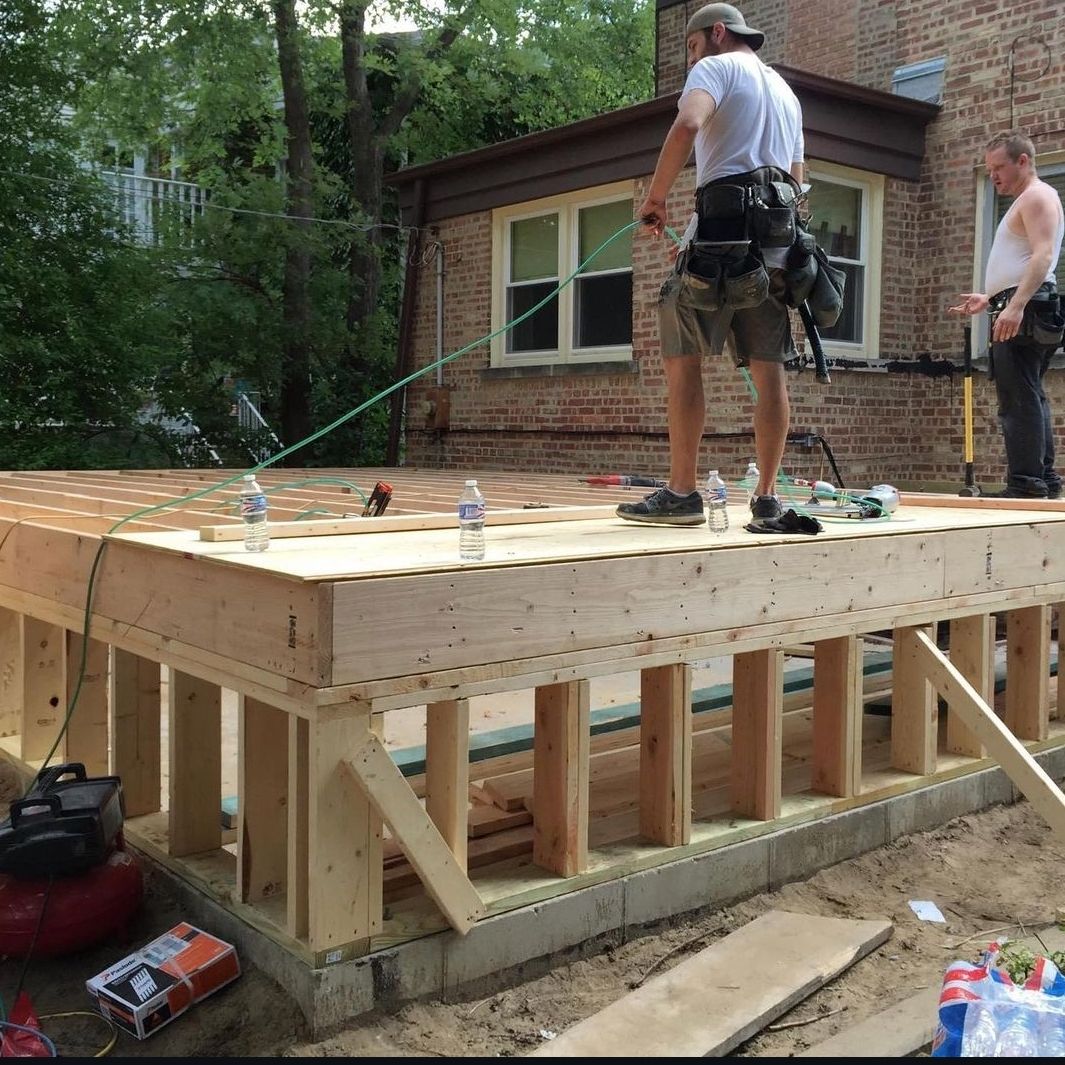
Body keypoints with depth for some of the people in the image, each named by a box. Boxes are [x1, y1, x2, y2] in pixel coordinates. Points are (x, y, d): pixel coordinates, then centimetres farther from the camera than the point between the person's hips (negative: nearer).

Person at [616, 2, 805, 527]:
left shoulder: (717, 67, 5)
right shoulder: (786, 92, 30)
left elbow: (686, 126, -16)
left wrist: (654, 198, -11)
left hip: (722, 222, -7)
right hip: (778, 237, 7)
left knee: (681, 356, -4)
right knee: (768, 368, 3)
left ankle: (681, 494, -8)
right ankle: (766, 497, 4)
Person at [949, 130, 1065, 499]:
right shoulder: (1025, 202, 27)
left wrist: (1015, 305, -30)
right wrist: (989, 299, 28)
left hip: (1025, 310, -11)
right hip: (1017, 311, 11)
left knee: (1019, 399, -15)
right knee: (1030, 399, 11)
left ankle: (1026, 485, -18)